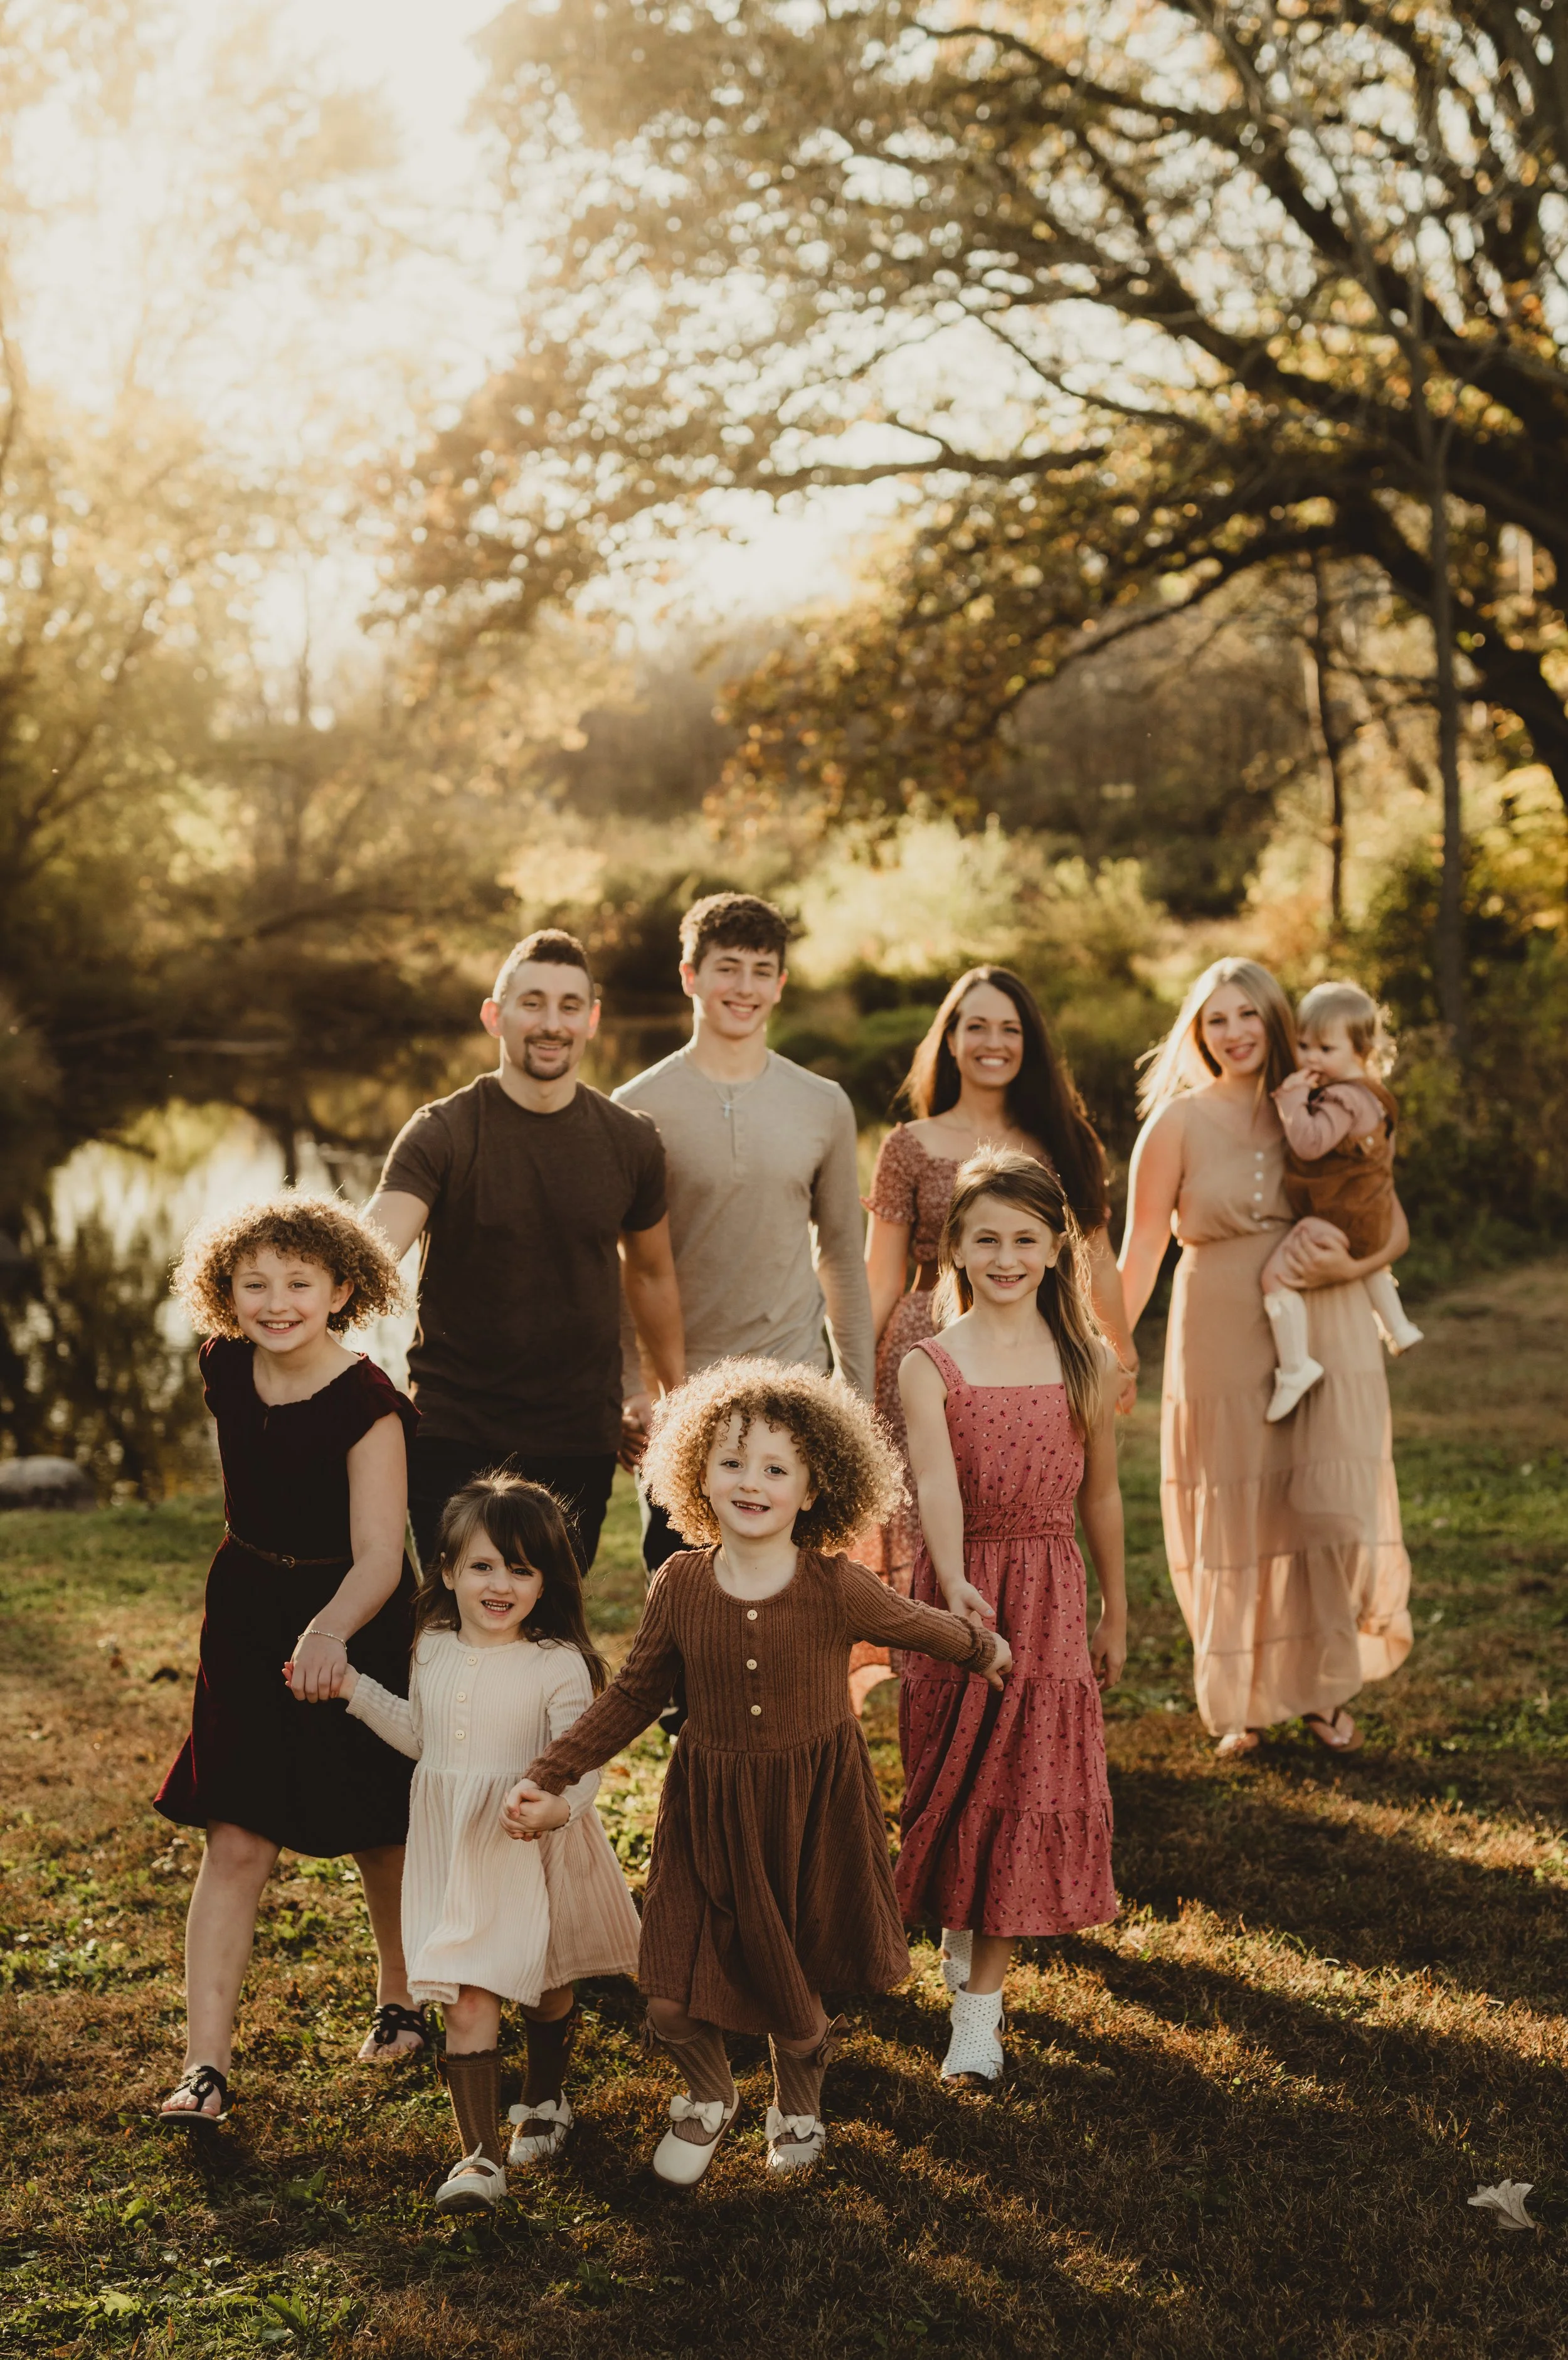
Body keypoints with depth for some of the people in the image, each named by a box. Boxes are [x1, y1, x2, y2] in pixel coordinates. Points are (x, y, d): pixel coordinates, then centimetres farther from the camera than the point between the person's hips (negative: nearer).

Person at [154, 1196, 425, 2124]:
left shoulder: (367, 1405, -24)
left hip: (353, 1626, -4)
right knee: (237, 1843, -2)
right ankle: (207, 2063, -2)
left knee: (381, 1832, 13)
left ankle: (402, 1996, 39)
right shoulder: (227, 1369, -6)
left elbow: (379, 1556, -30)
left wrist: (330, 1630, -49)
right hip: (248, 1619, 4)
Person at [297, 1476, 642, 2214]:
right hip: (451, 1852, 3)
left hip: (529, 1854, -3)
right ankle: (480, 2157, 0)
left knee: (545, 1986, 19)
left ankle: (545, 2101, 45)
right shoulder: (434, 1650, 2)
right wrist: (352, 1687, 14)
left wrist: (552, 1800, -41)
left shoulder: (559, 1666, -15)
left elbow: (581, 1761, -20)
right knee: (466, 2002, -5)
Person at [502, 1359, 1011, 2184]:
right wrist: (547, 1778, -2)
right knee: (674, 2003, -2)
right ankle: (707, 2100, 33)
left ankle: (797, 2106, 47)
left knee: (794, 1992, 12)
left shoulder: (837, 1589, -15)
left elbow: (917, 1624, 5)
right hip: (710, 1813, 1)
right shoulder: (679, 1586, -8)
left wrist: (983, 1649, 23)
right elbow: (632, 1696, 3)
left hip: (811, 1813, -1)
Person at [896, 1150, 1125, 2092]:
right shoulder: (930, 1366, -8)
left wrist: (1115, 1614, 15)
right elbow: (938, 1486, -24)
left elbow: (1101, 1494, 9)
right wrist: (954, 1584, -40)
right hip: (959, 1592, -1)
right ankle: (963, 1939, 34)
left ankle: (977, 2010, 8)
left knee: (1028, 1791, 1)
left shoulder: (1088, 1363, -1)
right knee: (958, 1784, 8)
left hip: (1052, 1597, 1)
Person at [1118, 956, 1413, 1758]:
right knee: (1236, 1518, 7)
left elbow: (1396, 1227, 7)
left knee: (1337, 1509, -7)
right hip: (1224, 1345, -1)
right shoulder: (1179, 1120, 0)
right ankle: (1244, 1700, 26)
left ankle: (1325, 1690, 15)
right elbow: (1142, 1248, 0)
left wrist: (1349, 1264, -14)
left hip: (1326, 1336, 1)